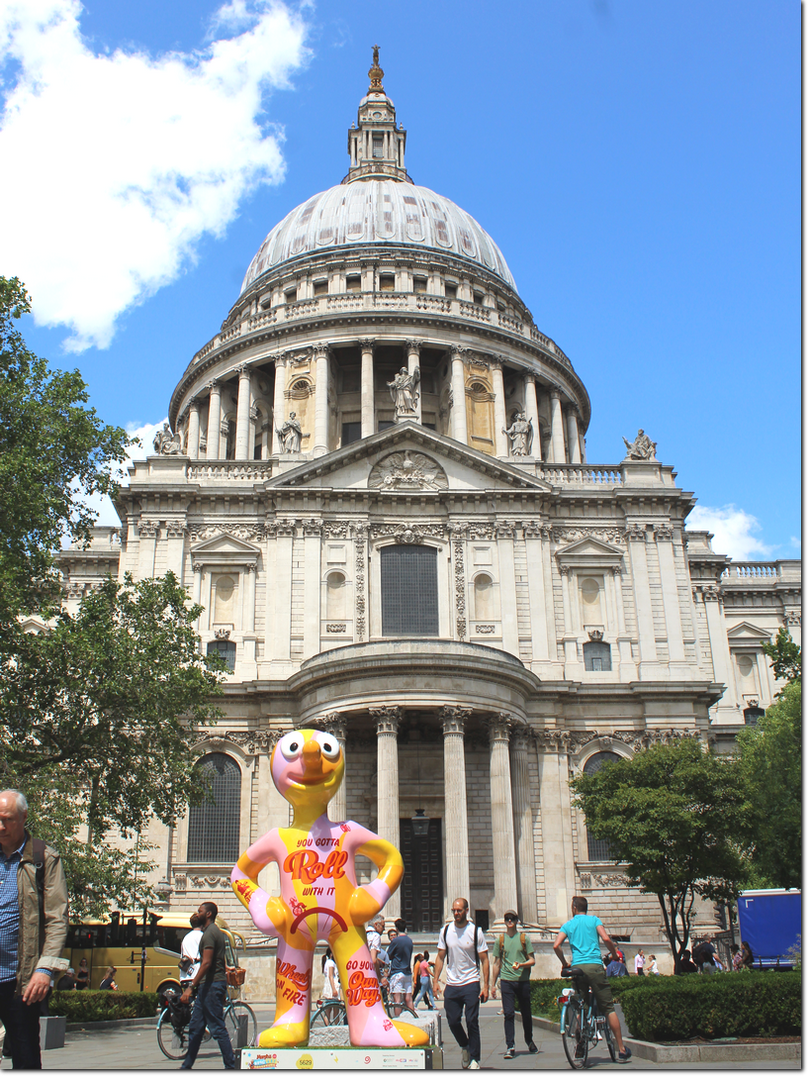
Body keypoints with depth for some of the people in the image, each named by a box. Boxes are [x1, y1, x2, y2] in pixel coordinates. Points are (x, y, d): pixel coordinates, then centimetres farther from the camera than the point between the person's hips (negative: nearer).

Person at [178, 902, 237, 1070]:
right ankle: (187, 1065, 20)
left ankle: (231, 1065, -3)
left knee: (218, 1028, -6)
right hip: (211, 985, 10)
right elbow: (221, 963, 22)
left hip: (211, 985, -10)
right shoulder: (217, 932, 18)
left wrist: (191, 987, -24)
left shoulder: (209, 933, -14)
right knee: (195, 1027, 14)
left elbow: (206, 963, -22)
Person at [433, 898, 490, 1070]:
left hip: (471, 983, -3)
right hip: (451, 984, 3)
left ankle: (475, 1059, 7)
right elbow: (440, 957, 10)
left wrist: (486, 986, -8)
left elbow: (484, 960, -3)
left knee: (472, 1022, -6)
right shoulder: (445, 931, 4)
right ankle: (465, 1047, 31)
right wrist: (435, 980, 2)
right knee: (453, 1022, 5)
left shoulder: (475, 932, -5)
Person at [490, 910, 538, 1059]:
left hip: (523, 981, 0)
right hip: (506, 981, 0)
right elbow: (496, 964, 13)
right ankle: (510, 1046, -3)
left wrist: (521, 965, -15)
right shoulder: (500, 940, 8)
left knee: (526, 1013, 9)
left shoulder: (524, 938, 5)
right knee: (508, 1014, -6)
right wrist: (493, 985, 10)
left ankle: (529, 1041, 30)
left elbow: (532, 960, 5)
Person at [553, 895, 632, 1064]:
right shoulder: (594, 920, 9)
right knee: (608, 1007, 1)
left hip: (576, 967, 2)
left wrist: (564, 963, 15)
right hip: (594, 965, -2)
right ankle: (621, 1050, 0)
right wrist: (615, 955, 10)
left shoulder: (568, 924, 14)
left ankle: (580, 1046, 12)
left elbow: (556, 945, 2)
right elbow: (606, 939, -6)